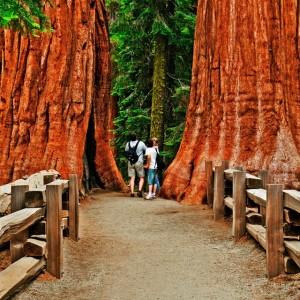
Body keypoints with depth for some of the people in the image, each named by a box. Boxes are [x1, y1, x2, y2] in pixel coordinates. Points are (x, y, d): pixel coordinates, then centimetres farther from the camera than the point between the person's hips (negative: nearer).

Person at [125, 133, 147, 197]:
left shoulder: (128, 144, 0)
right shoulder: (141, 143, -9)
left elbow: (126, 150, 20)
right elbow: (146, 150, 4)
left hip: (131, 162, 3)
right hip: (139, 162, -2)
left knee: (132, 178, 5)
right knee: (142, 178, 8)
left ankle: (132, 192, -2)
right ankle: (140, 190, -9)